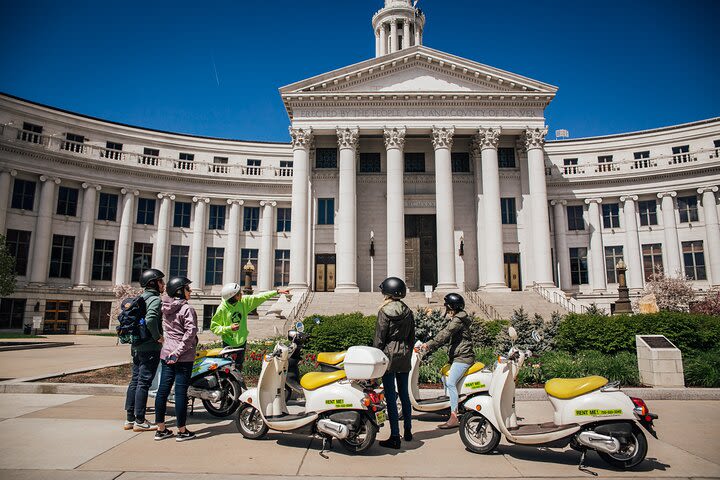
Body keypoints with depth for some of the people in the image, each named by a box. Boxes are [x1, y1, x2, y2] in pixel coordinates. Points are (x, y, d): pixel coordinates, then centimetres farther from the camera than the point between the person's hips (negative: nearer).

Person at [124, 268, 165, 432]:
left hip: (136, 347, 9)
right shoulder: (155, 300, -14)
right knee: (144, 383, -3)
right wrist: (158, 337, -18)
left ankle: (130, 419, 21)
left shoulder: (140, 298, 13)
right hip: (150, 348, -9)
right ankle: (139, 421, 4)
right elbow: (150, 319, -31)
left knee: (135, 381, 13)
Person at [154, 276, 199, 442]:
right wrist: (178, 351, -17)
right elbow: (191, 332, -21)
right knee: (181, 391, -1)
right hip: (183, 356, -7)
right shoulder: (187, 309, -12)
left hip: (166, 354, 7)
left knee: (163, 389, 10)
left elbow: (165, 330, 18)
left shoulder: (165, 308, 10)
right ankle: (182, 431, 8)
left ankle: (161, 429, 18)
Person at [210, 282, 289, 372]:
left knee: (238, 368, 20)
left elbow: (260, 297, -4)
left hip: (242, 342, 5)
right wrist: (229, 328, -27)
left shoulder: (244, 301, -8)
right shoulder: (222, 309, -20)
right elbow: (213, 327, -14)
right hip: (229, 344, -5)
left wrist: (277, 291, -8)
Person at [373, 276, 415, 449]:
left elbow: (379, 339, -10)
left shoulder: (384, 312, -10)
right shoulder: (408, 312, 6)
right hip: (405, 356, 6)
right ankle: (408, 431, 27)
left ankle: (395, 437, 3)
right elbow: (412, 337, 10)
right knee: (404, 394, 16)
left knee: (390, 396, 0)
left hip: (389, 354, -6)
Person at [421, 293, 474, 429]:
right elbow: (446, 334, 19)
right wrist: (430, 345, 11)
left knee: (451, 382, -18)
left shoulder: (458, 320, -13)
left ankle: (454, 417, -20)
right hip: (458, 356, 11)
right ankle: (450, 405, 20)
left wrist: (429, 345, -25)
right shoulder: (457, 319, 19)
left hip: (463, 357, -11)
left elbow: (445, 334, -23)